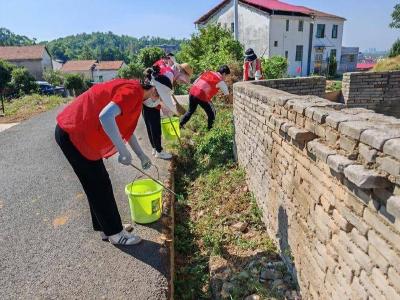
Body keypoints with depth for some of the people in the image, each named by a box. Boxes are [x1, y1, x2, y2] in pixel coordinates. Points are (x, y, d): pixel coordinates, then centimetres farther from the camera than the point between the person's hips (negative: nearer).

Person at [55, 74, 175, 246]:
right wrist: (123, 151, -30)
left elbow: (126, 129, 20)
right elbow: (105, 116, -35)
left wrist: (141, 155, 18)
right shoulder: (133, 91, -19)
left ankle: (106, 228, 28)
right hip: (72, 134, -10)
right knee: (99, 186, -1)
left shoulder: (135, 94, 12)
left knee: (99, 184, 15)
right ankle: (114, 233, 14)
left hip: (80, 132, 10)